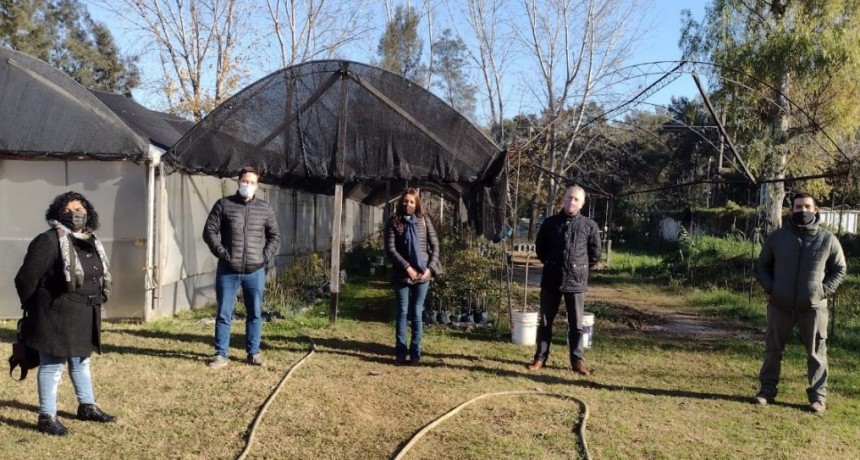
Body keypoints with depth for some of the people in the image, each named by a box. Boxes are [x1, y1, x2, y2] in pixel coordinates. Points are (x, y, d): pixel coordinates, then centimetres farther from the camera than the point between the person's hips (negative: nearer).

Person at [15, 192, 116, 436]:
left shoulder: (91, 242, 9)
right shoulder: (48, 241, -15)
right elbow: (26, 279, -14)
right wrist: (35, 309, -3)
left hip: (84, 315, 8)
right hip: (57, 315, -8)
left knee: (81, 360, 20)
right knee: (52, 364, 1)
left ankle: (87, 406, 34)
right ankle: (47, 416, 12)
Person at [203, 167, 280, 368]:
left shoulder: (265, 209, 6)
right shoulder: (223, 205, 1)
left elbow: (274, 235, 13)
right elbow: (209, 232, 0)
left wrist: (267, 256, 1)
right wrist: (222, 253, -9)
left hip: (255, 271, 2)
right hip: (228, 271, -1)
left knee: (255, 314, 8)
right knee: (224, 314, 4)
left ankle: (253, 353, 19)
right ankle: (221, 354, 14)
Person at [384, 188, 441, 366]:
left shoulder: (424, 220, 4)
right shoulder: (393, 222, 0)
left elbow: (435, 246, 4)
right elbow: (390, 249, -7)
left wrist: (430, 268, -8)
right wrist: (407, 267, -15)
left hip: (423, 275, 1)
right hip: (402, 275, -1)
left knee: (417, 313, 5)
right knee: (402, 313, 4)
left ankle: (415, 353, 10)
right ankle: (400, 353, 10)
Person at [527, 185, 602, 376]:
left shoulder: (590, 226, -1)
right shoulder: (550, 223, 3)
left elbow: (595, 254, 7)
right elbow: (539, 247, 15)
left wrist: (581, 269, 7)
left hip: (576, 282, -1)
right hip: (550, 280, 1)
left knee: (576, 324, 6)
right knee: (545, 321, 8)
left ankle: (578, 361, 14)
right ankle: (540, 358, 17)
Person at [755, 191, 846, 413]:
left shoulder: (828, 239, -2)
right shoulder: (777, 236, 0)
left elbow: (840, 269, 7)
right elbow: (763, 265, 10)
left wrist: (824, 290, -5)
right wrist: (770, 288, -4)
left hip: (814, 307, -1)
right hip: (780, 305, 1)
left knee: (816, 353, 4)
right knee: (773, 349, 8)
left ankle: (818, 396, 13)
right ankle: (767, 390, 18)